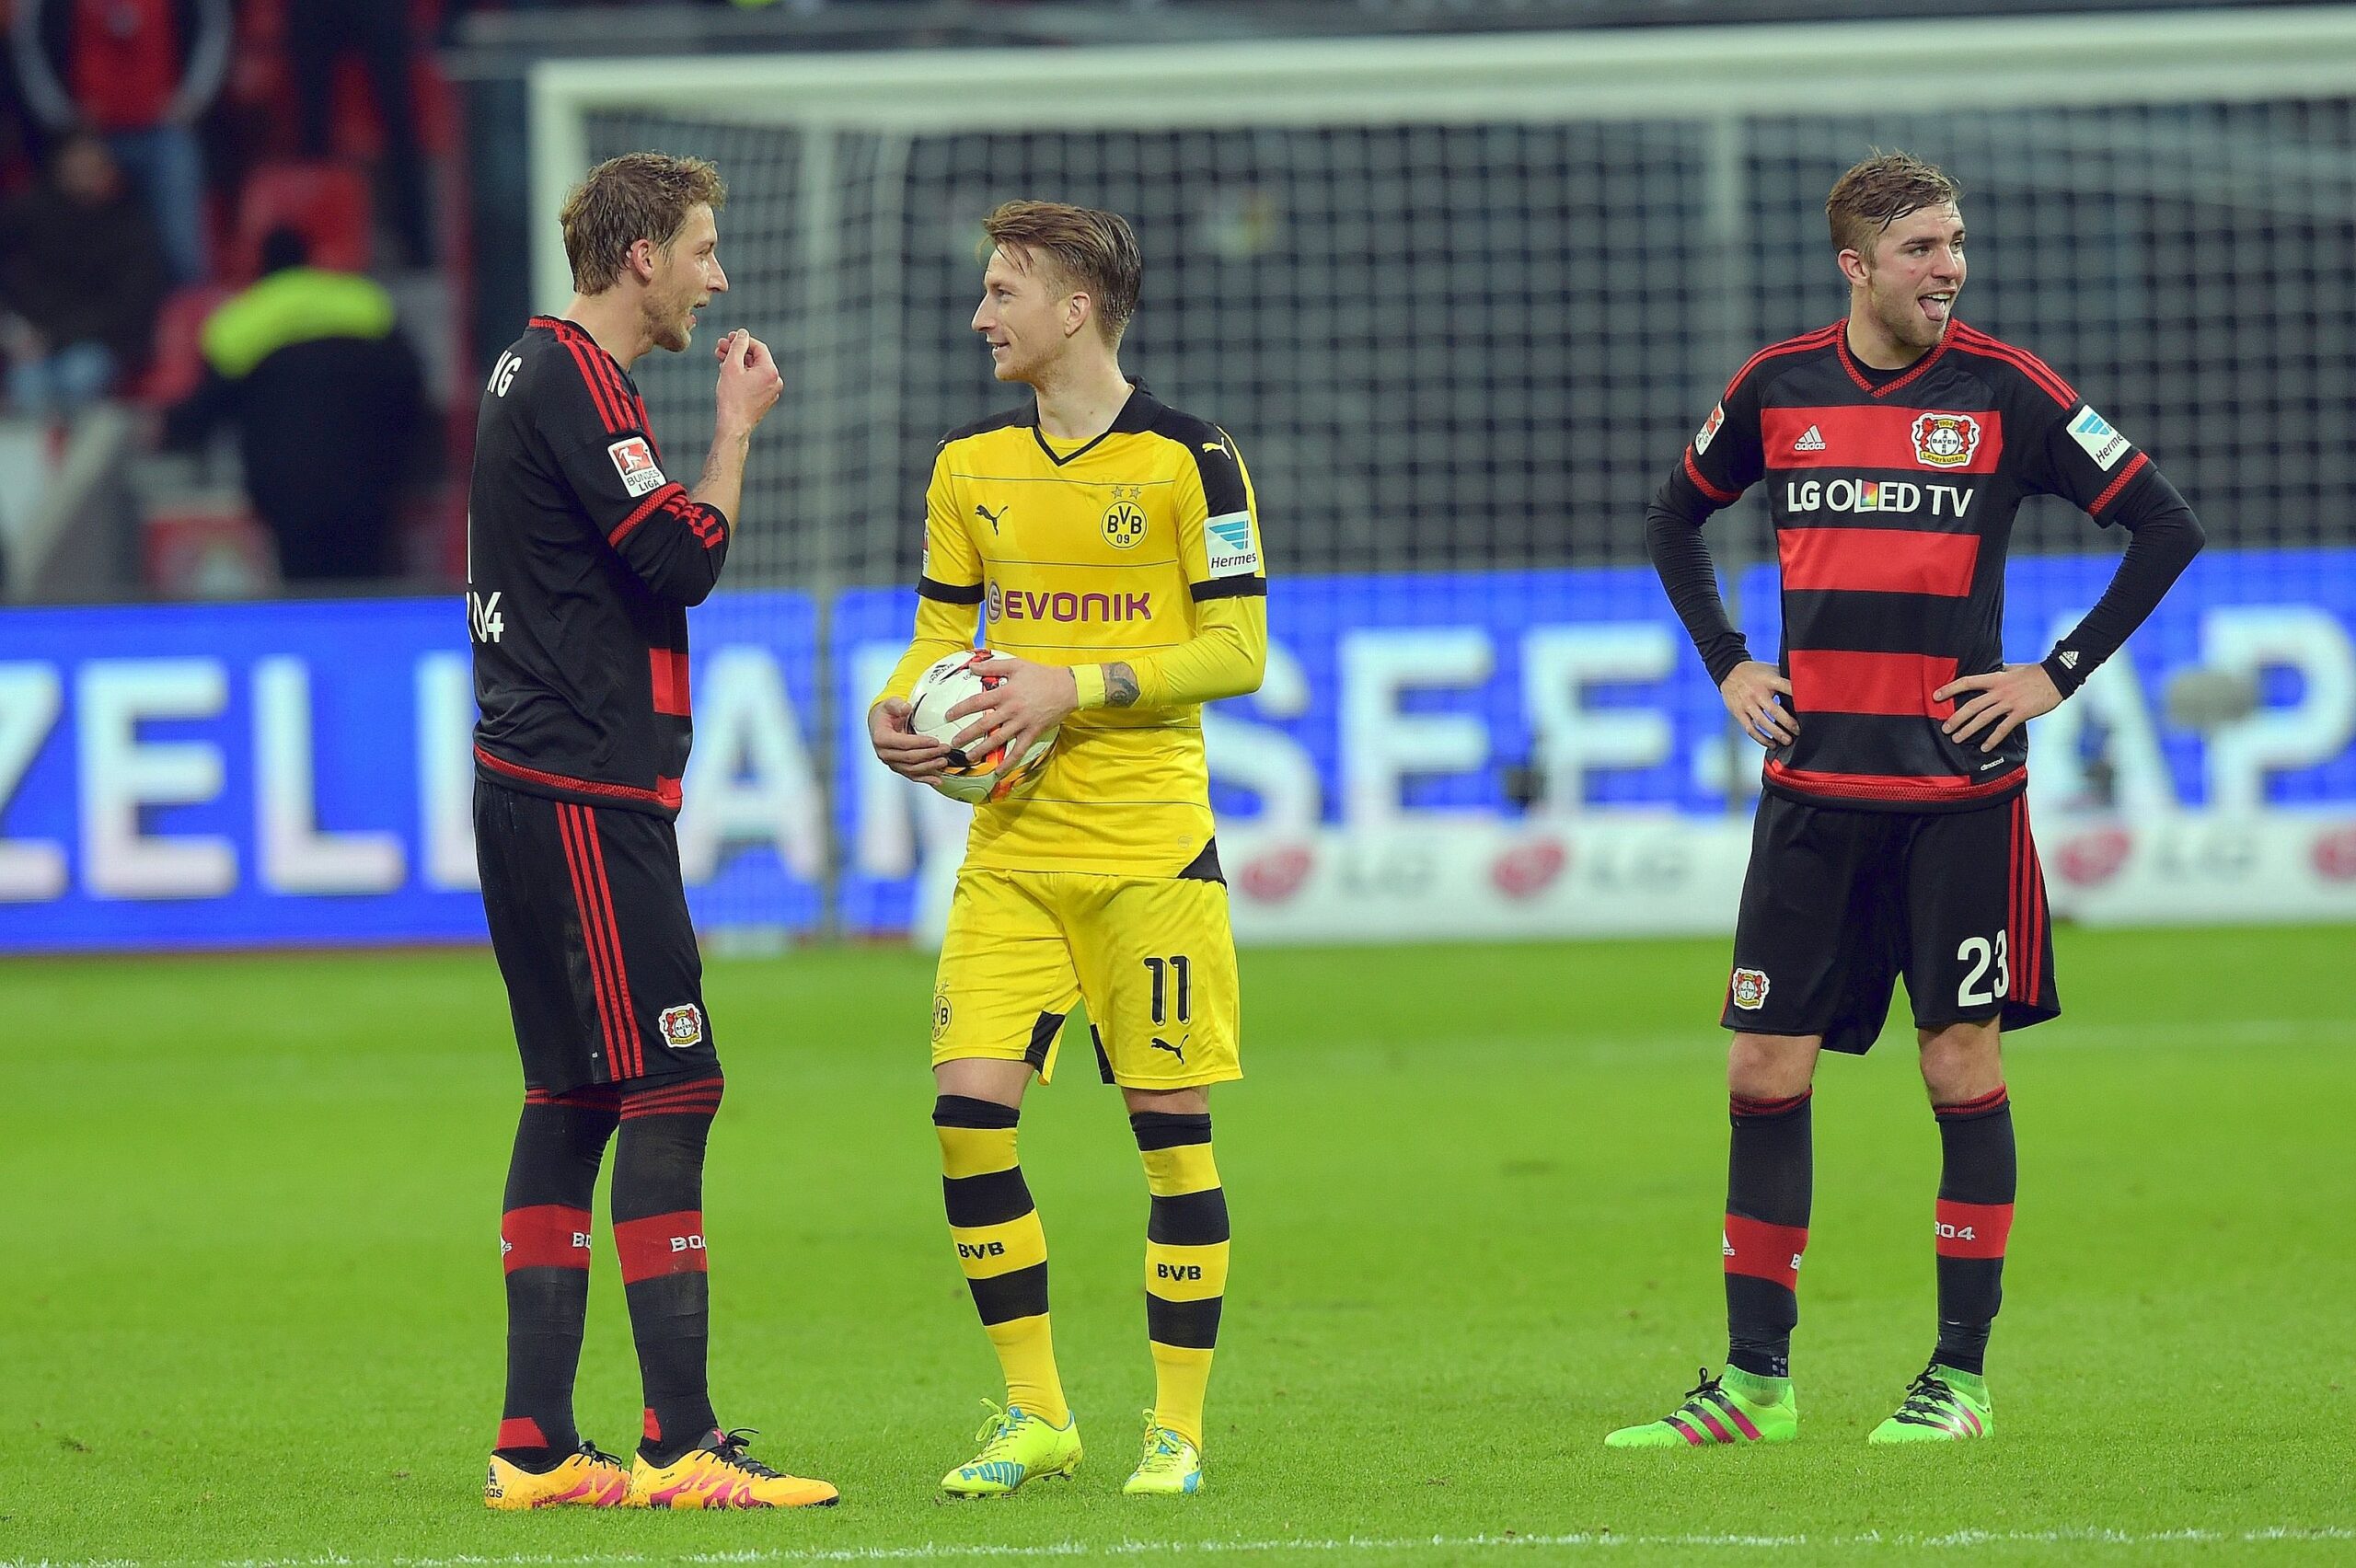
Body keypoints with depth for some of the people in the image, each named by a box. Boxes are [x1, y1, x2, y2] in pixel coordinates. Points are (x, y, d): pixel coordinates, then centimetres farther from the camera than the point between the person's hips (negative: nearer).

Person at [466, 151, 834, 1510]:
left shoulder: (541, 372, 19)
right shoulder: (576, 383, -13)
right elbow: (683, 560, -17)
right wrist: (738, 428, -7)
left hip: (538, 789, 11)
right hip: (582, 799, -11)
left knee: (572, 1103, 10)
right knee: (670, 1092, -11)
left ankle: (538, 1448, 9)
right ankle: (684, 1445, -13)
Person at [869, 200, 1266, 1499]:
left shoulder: (1187, 459, -4)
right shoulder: (970, 466, 11)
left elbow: (1238, 652, -7)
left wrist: (1075, 687, -16)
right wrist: (897, 711, -4)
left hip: (1150, 845, -4)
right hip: (1010, 852, 4)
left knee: (1171, 1124, -2)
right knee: (967, 1111, -7)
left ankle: (1176, 1425, 8)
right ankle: (1034, 1412, 5)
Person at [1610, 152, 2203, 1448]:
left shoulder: (2003, 389, -3)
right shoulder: (1775, 388, 5)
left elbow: (2165, 528, 0)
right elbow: (1674, 521, 23)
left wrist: (2059, 674, -4)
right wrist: (1725, 665, 12)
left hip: (1959, 788, -3)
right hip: (1812, 790, 3)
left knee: (1962, 1067, -1)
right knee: (1764, 1071, 1)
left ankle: (1963, 1374, 8)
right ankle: (1754, 1379, 8)